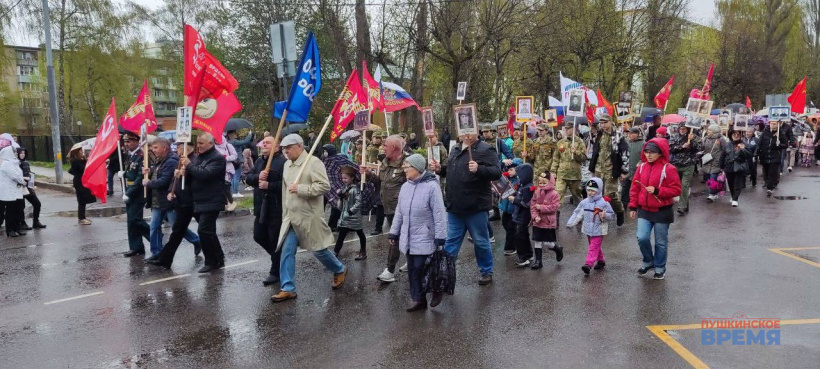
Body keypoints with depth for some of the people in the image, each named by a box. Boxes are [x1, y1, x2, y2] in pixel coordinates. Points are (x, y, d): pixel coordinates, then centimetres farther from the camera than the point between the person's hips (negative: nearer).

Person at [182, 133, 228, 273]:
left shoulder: (217, 158, -11)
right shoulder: (198, 157, 15)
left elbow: (205, 174, -24)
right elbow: (193, 173, 17)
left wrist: (189, 165, -17)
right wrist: (185, 170, -5)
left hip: (211, 202, -9)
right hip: (199, 202, 9)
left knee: (204, 231, -14)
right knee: (208, 232, 15)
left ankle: (212, 261, -2)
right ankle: (218, 260, 27)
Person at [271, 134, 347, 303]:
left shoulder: (313, 162, -12)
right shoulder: (287, 165, 12)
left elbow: (324, 186, -22)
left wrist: (301, 189, -23)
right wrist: (285, 214, 19)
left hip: (309, 217, -7)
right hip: (291, 217, 7)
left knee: (318, 249, 4)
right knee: (287, 252, 2)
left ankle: (340, 270, 30)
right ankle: (288, 288, 9)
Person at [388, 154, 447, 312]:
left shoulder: (431, 186, -15)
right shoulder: (405, 186, 6)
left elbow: (439, 214, -15)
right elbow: (399, 212, 14)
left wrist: (440, 237, -15)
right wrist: (394, 233, 15)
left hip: (424, 239, -7)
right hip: (408, 238, 7)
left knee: (421, 269, -4)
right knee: (412, 270, 10)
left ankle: (436, 290, 20)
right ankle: (418, 299, 22)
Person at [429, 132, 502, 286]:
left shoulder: (485, 150, -10)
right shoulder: (455, 150, 13)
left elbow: (497, 172, -19)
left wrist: (479, 169, -35)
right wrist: (440, 169, 5)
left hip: (476, 207, -6)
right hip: (455, 206, 6)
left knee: (481, 242, 9)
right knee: (451, 241, 12)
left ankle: (487, 272, 25)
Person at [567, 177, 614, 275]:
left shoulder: (604, 203, -10)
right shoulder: (584, 202, 3)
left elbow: (611, 215, -5)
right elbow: (578, 213, 8)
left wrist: (605, 216, -25)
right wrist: (571, 223, 0)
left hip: (598, 230, -6)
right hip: (588, 229, 6)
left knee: (594, 247, -11)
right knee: (595, 247, 18)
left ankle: (588, 264, -18)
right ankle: (601, 260, 35)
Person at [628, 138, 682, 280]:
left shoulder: (668, 169, -12)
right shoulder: (642, 167, 3)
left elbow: (676, 190, -12)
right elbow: (635, 188, 8)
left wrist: (657, 191, -22)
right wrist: (633, 206, 5)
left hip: (662, 211, -3)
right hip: (644, 210, 4)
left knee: (661, 242, 8)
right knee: (642, 238, -7)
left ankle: (660, 267, 26)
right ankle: (648, 261, 20)